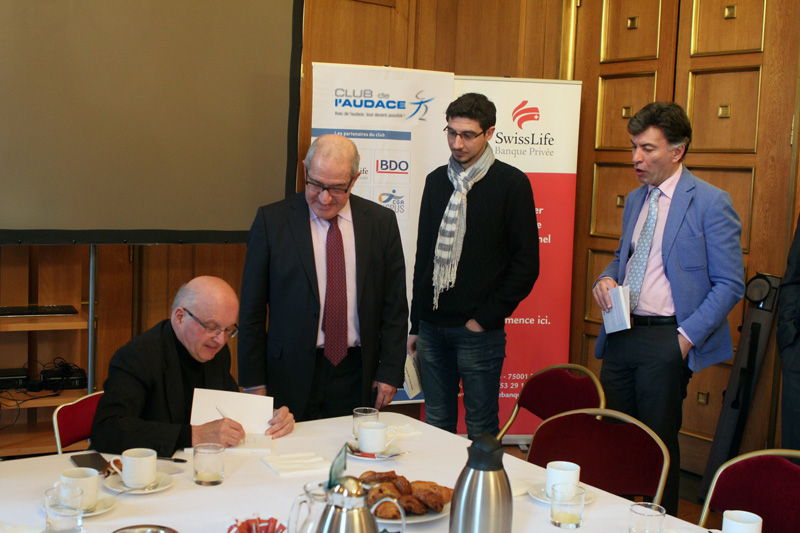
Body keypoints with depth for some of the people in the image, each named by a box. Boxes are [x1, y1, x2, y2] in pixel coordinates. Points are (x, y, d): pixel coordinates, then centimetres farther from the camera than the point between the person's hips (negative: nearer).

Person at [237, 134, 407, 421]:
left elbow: (395, 306, 7)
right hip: (292, 375, -1)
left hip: (357, 376, 1)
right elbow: (252, 308, 0)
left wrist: (390, 371, 2)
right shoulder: (271, 220, -1)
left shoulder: (381, 222, 4)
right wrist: (254, 381, -2)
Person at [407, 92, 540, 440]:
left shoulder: (511, 183, -5)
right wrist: (416, 323, 14)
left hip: (478, 331, -5)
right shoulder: (437, 181, 10)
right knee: (436, 423, 12)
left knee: (481, 428, 4)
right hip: (433, 326, 5)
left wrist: (486, 318, -11)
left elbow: (526, 263, -8)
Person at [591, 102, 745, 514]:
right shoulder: (635, 200, 14)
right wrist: (607, 278, 3)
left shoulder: (710, 203, -8)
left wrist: (687, 335, -15)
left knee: (659, 441, 2)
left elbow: (730, 284, -9)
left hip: (666, 340, -6)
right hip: (621, 334, 7)